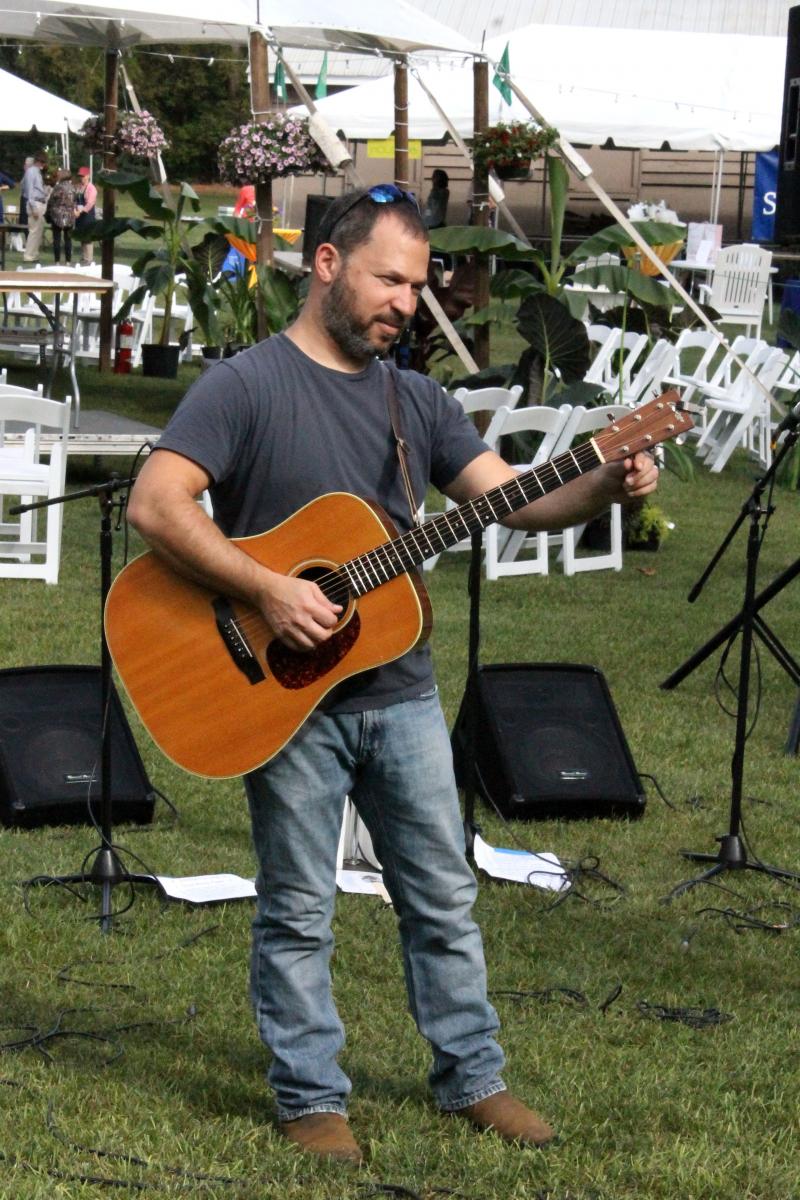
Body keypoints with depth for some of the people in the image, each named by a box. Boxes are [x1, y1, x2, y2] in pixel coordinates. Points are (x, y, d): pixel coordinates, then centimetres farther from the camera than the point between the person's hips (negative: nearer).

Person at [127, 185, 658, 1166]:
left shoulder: (416, 401, 10)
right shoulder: (244, 386, -9)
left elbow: (512, 498, 5)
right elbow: (155, 505, -19)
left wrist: (605, 486, -15)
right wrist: (268, 592, -25)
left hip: (399, 691, 6)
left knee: (444, 898, 12)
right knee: (298, 912, 5)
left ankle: (470, 1077, 25)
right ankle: (310, 1101, 16)